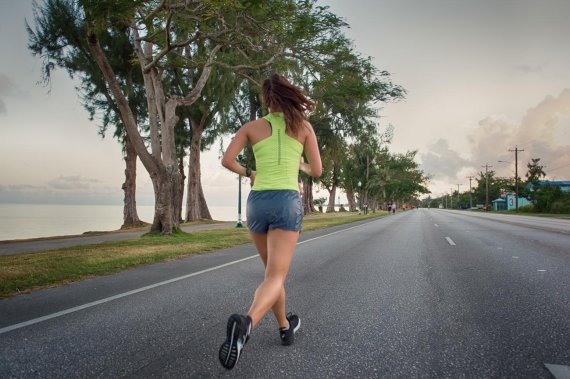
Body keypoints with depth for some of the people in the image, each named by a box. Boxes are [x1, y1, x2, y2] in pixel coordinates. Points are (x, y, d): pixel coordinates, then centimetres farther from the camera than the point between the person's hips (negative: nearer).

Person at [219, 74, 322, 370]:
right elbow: (317, 170, 6)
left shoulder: (252, 126, 8)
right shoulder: (303, 126, 6)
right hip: (287, 203, -3)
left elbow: (227, 160, -3)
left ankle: (285, 328, 34)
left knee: (274, 271, 22)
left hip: (257, 202, 3)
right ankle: (246, 322, -38)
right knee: (274, 278, -9)